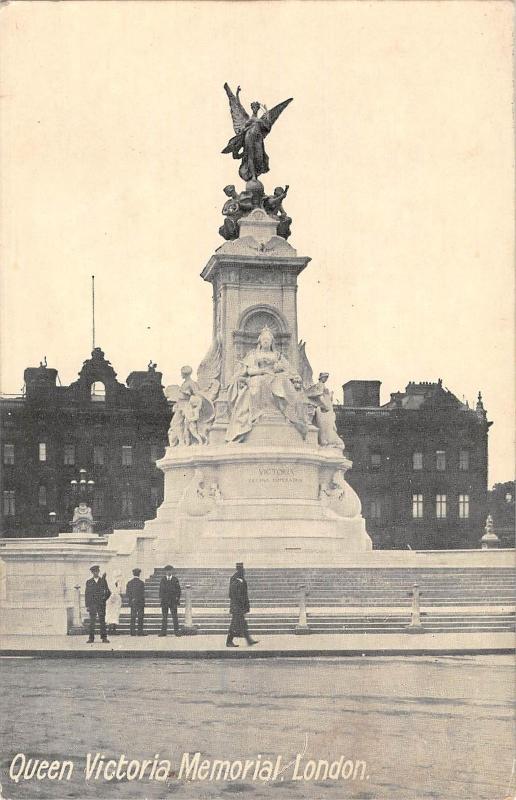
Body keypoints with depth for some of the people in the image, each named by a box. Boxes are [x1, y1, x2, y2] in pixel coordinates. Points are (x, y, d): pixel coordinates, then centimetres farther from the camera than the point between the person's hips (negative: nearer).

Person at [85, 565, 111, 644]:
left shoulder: (103, 581, 9)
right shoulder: (89, 582, 8)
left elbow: (108, 591, 12)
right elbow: (87, 594, 7)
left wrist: (105, 598, -8)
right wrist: (87, 605, 0)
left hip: (101, 604, 0)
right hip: (92, 604, 0)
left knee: (102, 621, 0)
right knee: (92, 621, -3)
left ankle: (104, 637, 2)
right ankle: (91, 638, 0)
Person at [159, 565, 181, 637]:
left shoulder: (175, 579, 4)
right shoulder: (163, 579, 8)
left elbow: (178, 590, 6)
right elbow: (161, 589, 9)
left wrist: (178, 598, -3)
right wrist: (160, 598, -1)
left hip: (173, 601, -2)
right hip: (164, 601, 2)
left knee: (174, 616, -3)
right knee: (164, 616, 4)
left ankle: (176, 631, -1)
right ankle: (163, 631, 6)